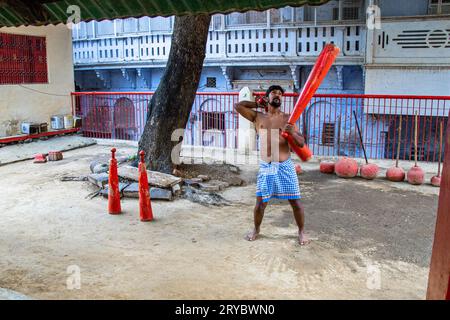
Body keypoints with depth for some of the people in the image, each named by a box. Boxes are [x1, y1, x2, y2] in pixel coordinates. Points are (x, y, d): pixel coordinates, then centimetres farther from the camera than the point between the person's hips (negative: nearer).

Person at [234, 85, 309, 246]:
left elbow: (301, 143, 2)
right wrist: (258, 103, 12)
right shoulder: (258, 117, 7)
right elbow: (238, 106, 7)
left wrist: (293, 133, -19)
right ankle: (256, 229, 30)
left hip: (285, 166, 0)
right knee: (260, 202, 6)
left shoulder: (287, 118, 4)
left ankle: (301, 232, 23)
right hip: (265, 167, 1)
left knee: (295, 201, 3)